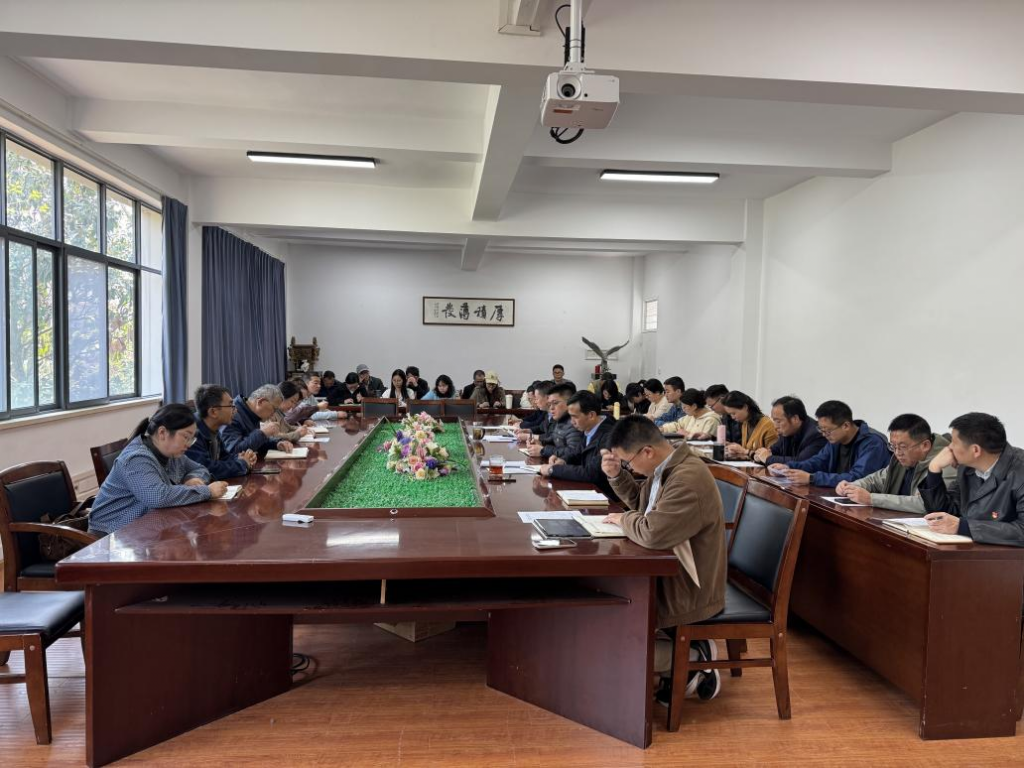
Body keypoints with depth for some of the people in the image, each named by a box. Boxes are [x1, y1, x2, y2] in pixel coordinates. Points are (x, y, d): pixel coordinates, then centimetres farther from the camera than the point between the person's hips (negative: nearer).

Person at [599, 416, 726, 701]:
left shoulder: (688, 479, -29)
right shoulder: (665, 466, 3)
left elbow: (652, 533, -36)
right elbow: (641, 501, 21)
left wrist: (623, 519, -14)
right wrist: (616, 475, 3)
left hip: (690, 591, -10)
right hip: (671, 574, 10)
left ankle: (692, 662, 6)